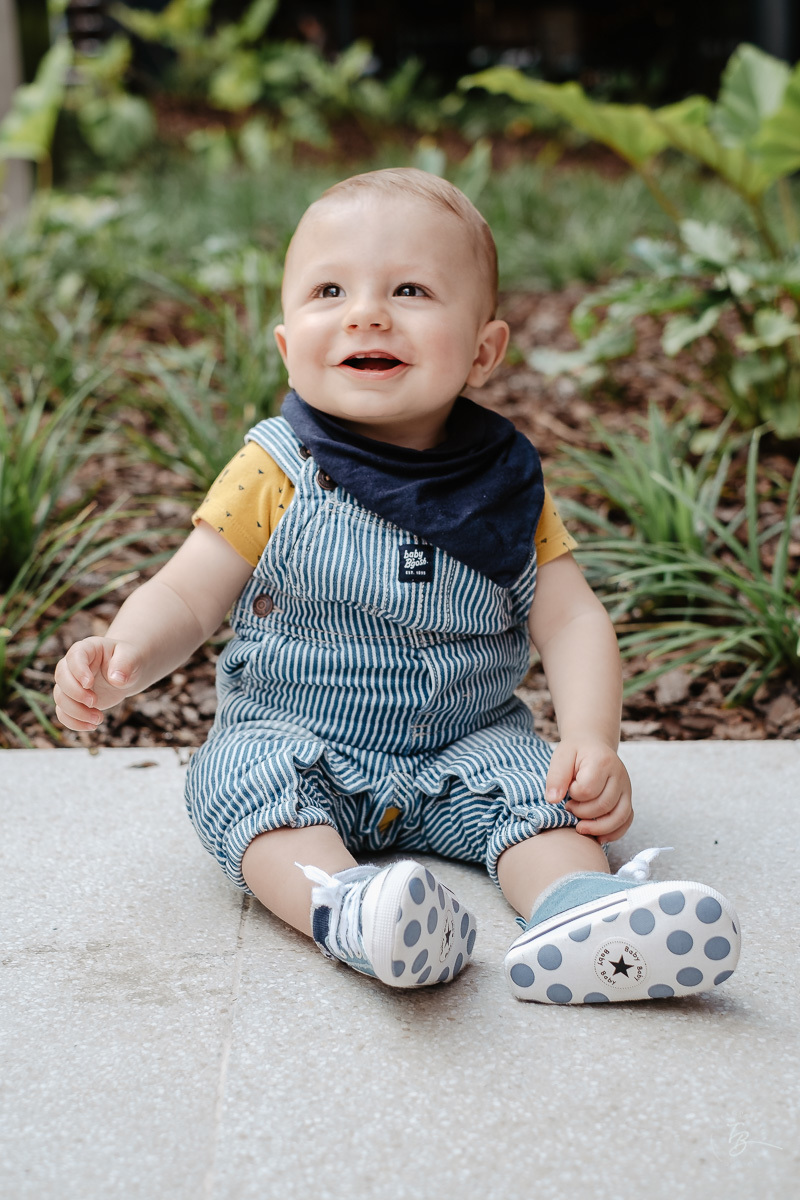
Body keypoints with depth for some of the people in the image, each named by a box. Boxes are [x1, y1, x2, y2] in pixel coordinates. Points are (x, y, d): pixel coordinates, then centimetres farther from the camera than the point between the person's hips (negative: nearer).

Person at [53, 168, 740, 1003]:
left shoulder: (504, 489, -2)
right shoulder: (276, 477, -8)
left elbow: (570, 621, -4)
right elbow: (185, 597, -9)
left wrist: (594, 742, -21)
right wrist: (123, 655, -31)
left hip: (465, 747, 2)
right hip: (293, 738, -1)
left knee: (536, 782, -23)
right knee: (240, 777, -30)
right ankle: (340, 905, -51)